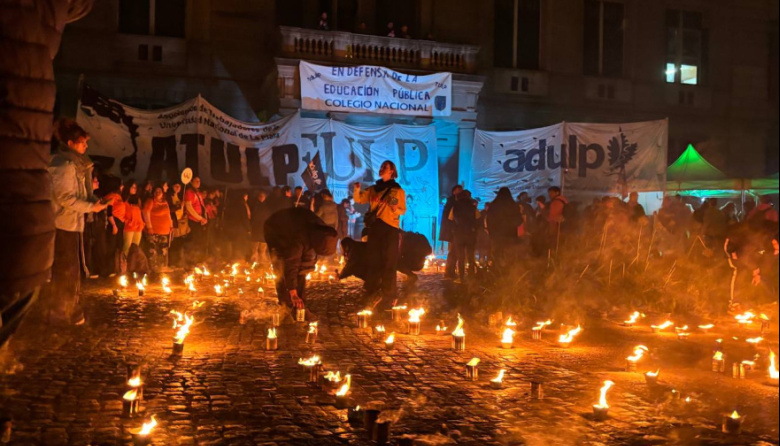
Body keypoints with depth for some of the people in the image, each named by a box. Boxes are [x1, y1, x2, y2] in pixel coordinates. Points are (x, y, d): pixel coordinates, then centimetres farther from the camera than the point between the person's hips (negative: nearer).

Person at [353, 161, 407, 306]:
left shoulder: (398, 190, 3)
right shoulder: (373, 189, 16)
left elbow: (403, 211, 0)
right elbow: (358, 199, 12)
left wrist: (396, 209, -22)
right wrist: (357, 189, -7)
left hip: (390, 229, -4)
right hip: (374, 228, 5)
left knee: (389, 264, -6)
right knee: (375, 263, 9)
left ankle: (388, 298, -3)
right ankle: (372, 294, 16)